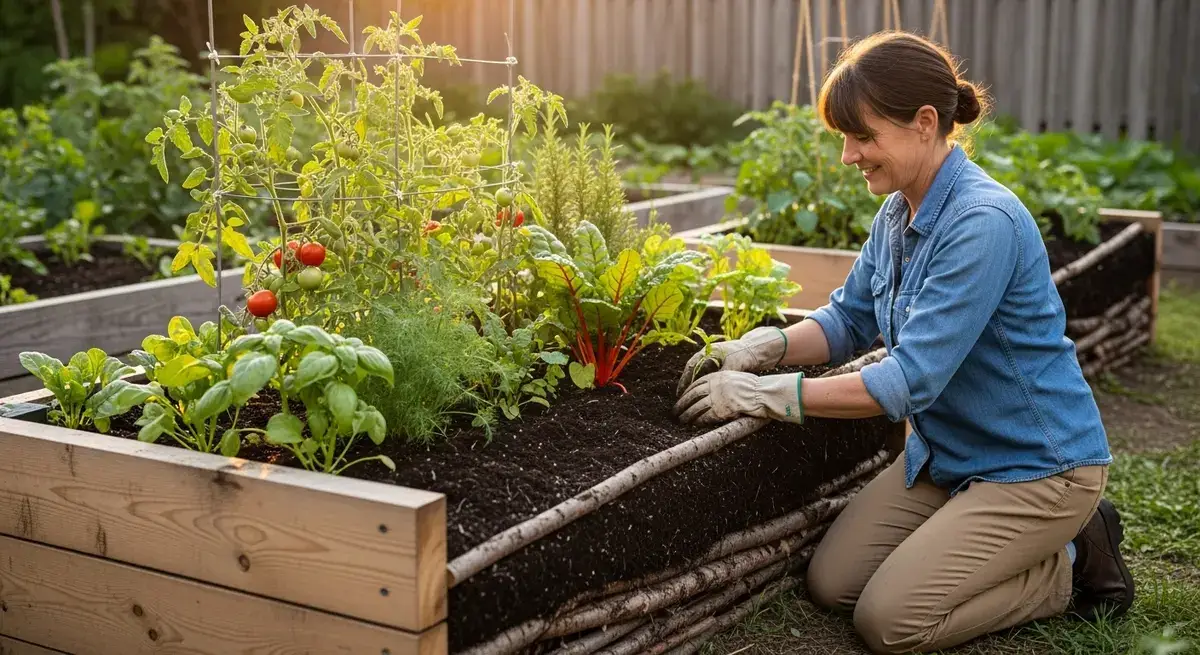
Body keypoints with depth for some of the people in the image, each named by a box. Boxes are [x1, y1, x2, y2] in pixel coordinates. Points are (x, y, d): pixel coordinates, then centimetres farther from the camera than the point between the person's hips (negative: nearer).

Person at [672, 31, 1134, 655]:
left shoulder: (985, 223, -28)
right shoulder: (898, 212, 0)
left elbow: (910, 380, -30)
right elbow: (849, 318, 9)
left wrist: (765, 394, -28)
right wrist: (759, 349, -10)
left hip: (1036, 464, -8)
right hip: (946, 454, 9)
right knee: (831, 584, 4)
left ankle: (1071, 565, 6)